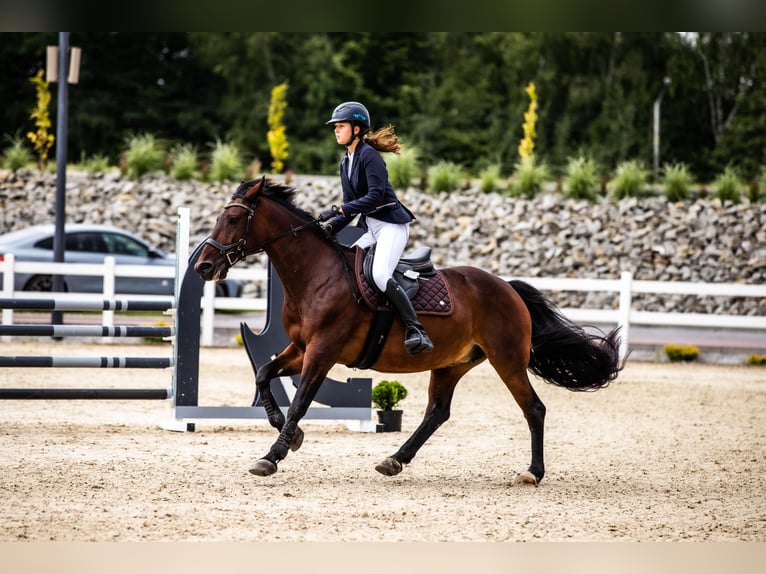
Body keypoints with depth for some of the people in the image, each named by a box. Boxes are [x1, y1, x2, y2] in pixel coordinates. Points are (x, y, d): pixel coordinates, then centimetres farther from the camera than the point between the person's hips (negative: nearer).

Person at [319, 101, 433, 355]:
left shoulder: (369, 155, -11)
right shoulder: (346, 162, 16)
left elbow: (375, 196, -21)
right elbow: (350, 205, 17)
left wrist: (340, 210, -25)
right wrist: (331, 226, 1)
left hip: (391, 224, -10)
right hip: (371, 229, 10)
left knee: (380, 276, -28)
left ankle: (417, 332, -31)